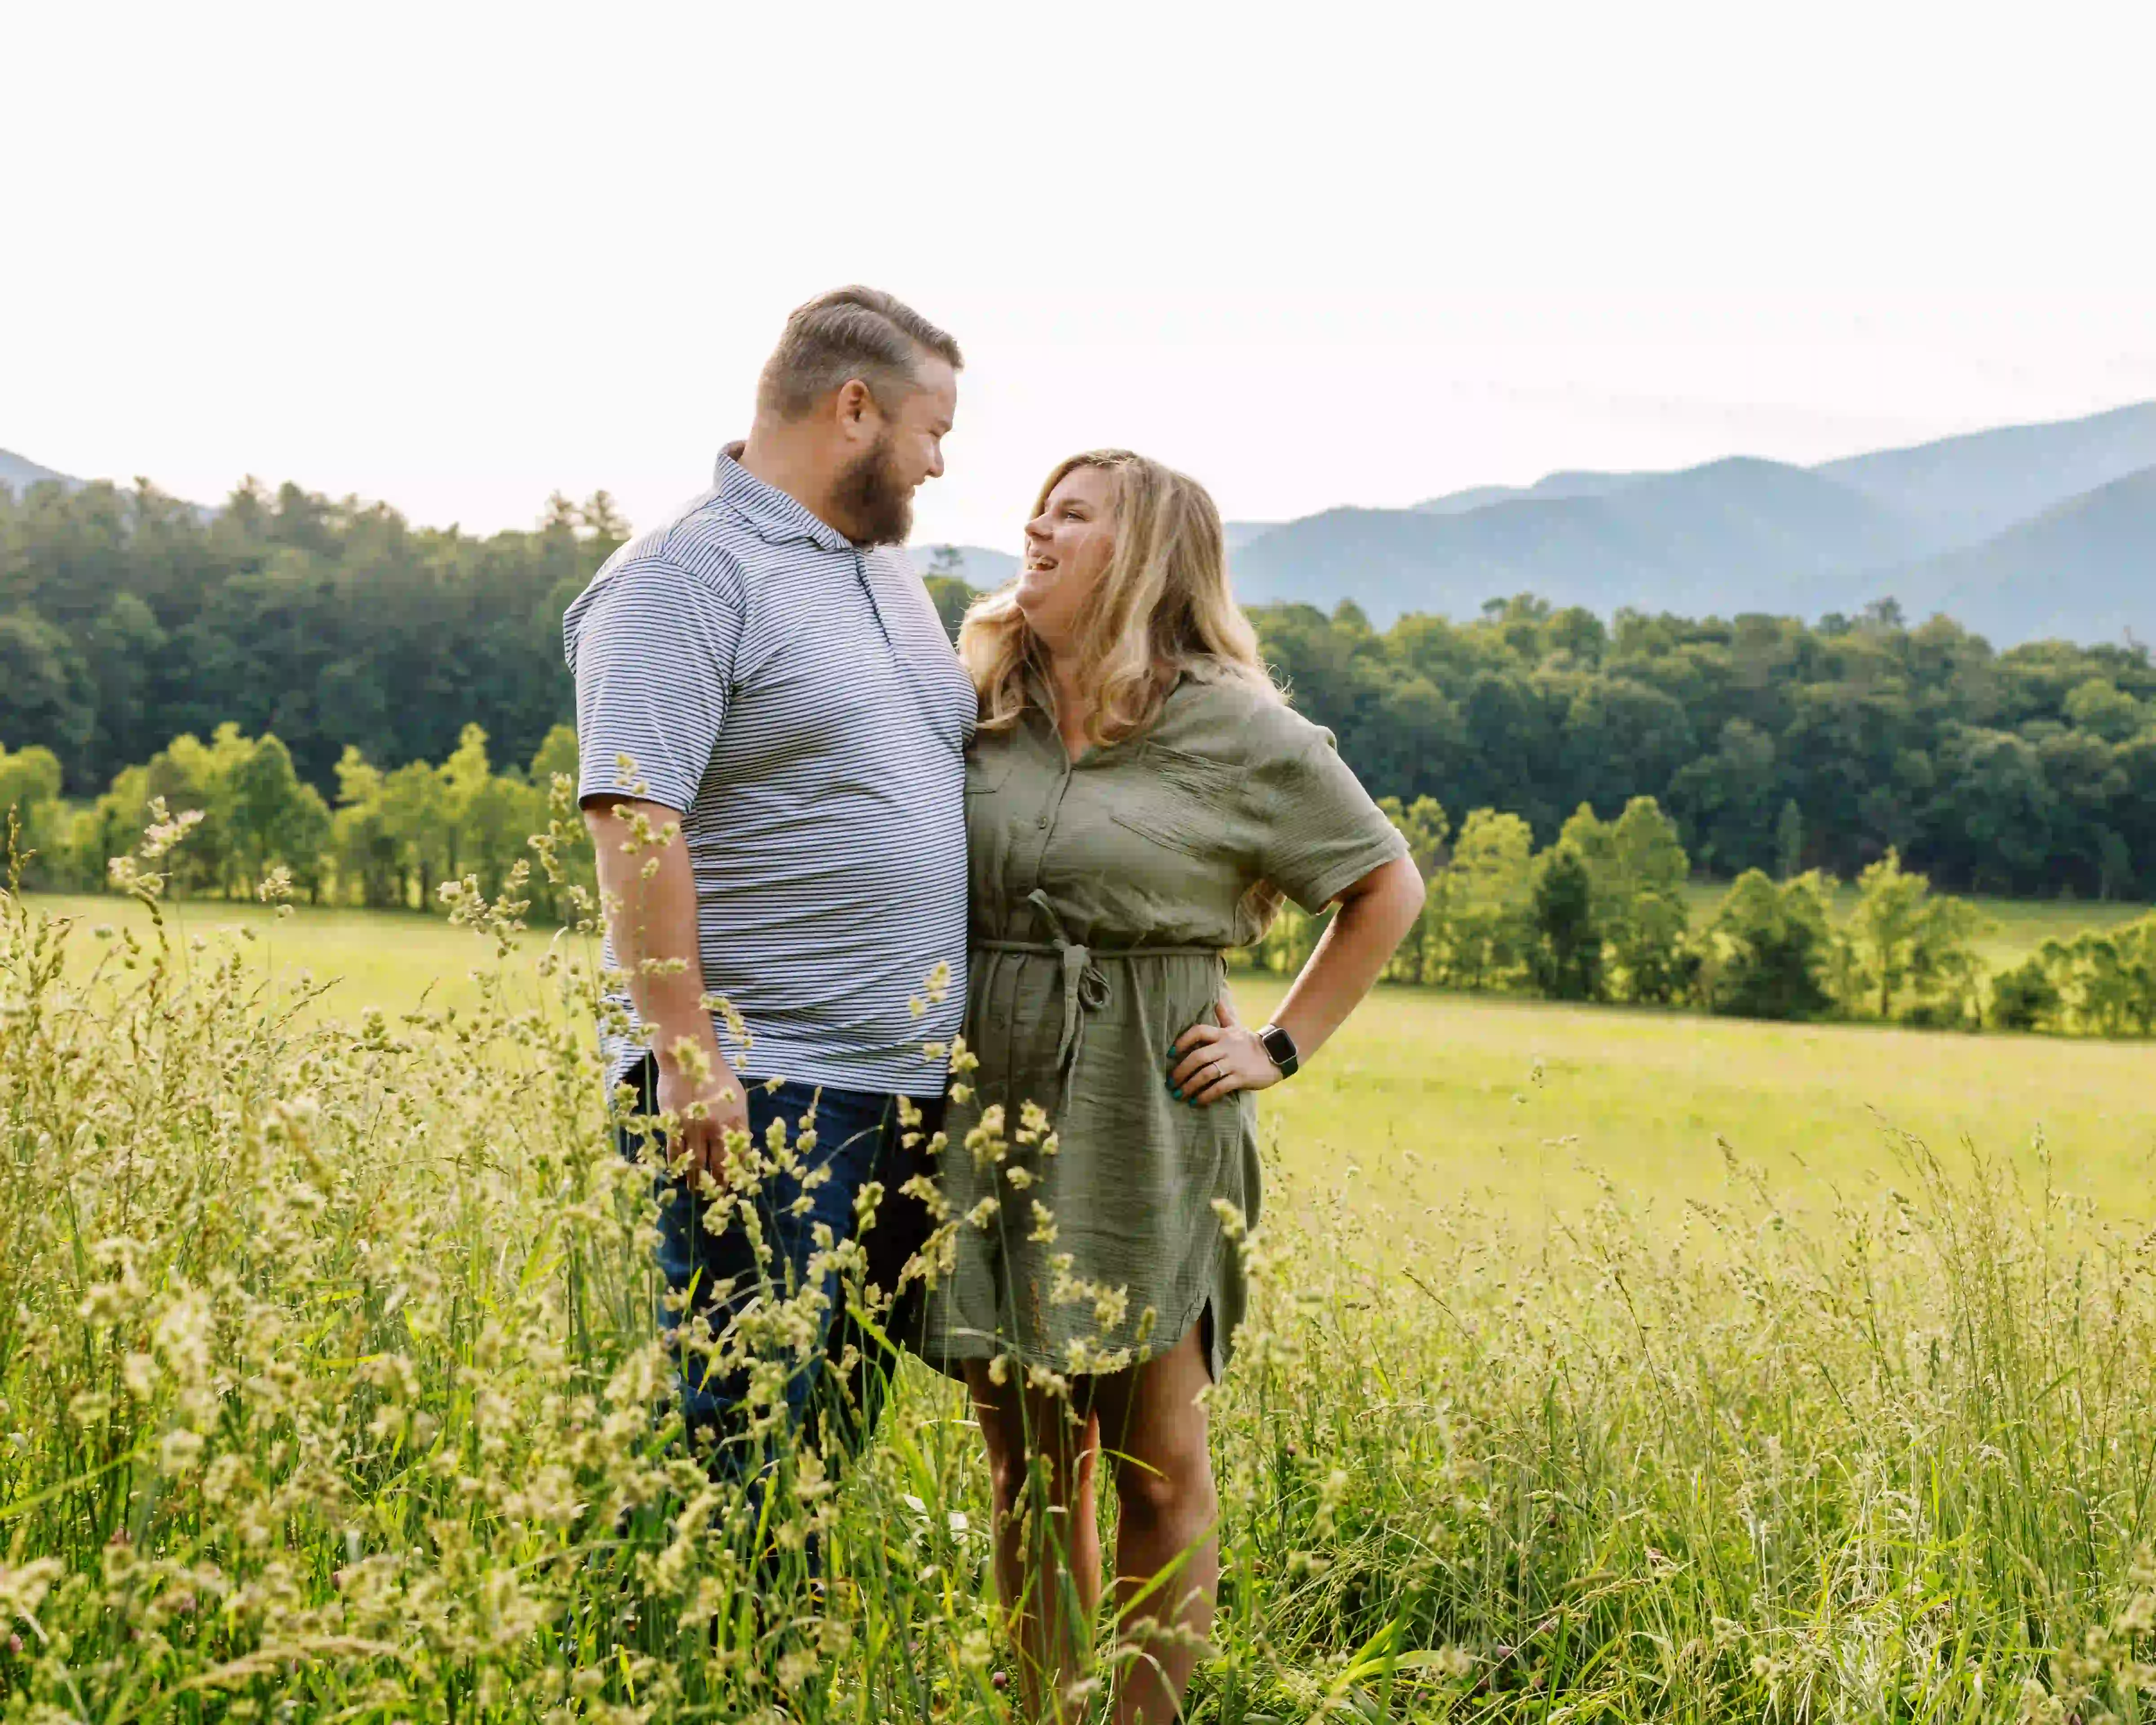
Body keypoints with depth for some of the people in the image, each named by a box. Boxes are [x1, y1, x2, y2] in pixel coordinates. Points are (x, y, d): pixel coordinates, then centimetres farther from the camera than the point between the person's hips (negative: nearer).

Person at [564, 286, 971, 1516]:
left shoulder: (891, 571, 19)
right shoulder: (689, 576, -10)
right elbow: (635, 821, -18)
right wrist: (686, 1053, -23)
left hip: (909, 1085, 9)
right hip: (755, 1084, -9)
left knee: (846, 1415, 13)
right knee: (745, 1420, -7)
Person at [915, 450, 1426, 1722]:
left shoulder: (1237, 732, -3)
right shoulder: (975, 708, 7)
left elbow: (1388, 884, 7)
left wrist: (1285, 1048, 1)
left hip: (1144, 1125, -3)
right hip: (990, 1116, 3)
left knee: (1157, 1467, 1)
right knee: (1029, 1466, 9)